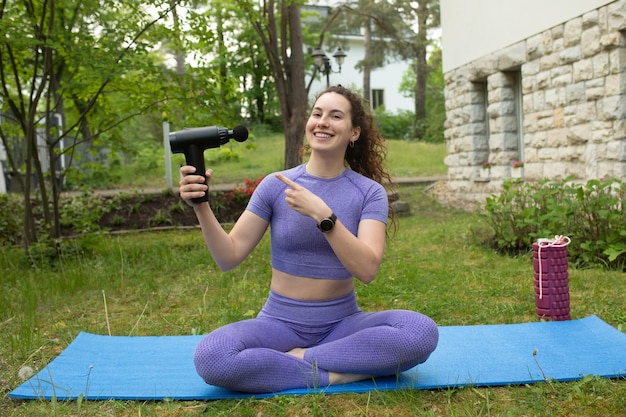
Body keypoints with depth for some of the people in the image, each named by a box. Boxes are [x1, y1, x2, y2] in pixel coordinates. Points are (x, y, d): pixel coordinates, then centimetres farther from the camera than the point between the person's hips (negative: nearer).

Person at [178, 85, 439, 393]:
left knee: (422, 331, -27)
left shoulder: (369, 192, -3)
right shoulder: (275, 186, -2)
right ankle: (339, 373, -16)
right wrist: (201, 207, -22)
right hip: (281, 324, 0)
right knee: (211, 356, -29)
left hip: (342, 324, 1)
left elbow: (367, 269, -19)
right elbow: (229, 258, -6)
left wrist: (322, 214, -29)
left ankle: (298, 358, -15)